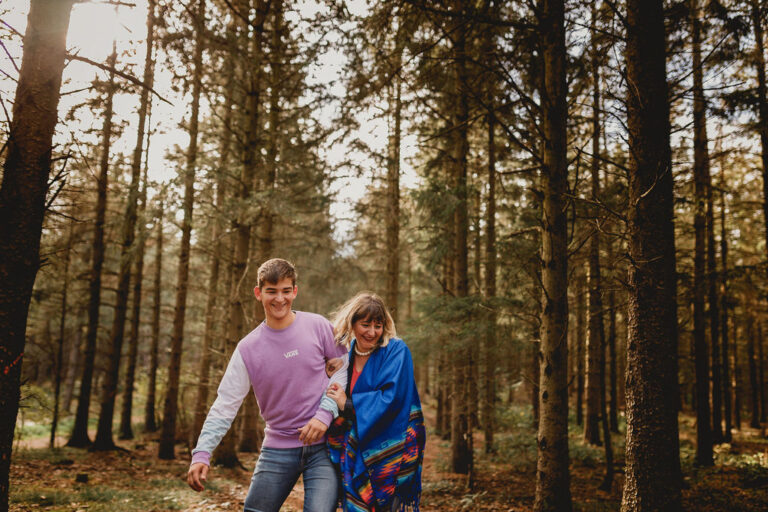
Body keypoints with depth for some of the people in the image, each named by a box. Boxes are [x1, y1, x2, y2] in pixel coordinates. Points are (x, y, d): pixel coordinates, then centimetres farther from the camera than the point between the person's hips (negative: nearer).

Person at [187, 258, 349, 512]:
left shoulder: (317, 326, -4)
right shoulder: (248, 348, -2)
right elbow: (225, 404, -5)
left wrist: (326, 412, -11)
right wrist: (201, 453, -15)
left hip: (323, 445, -2)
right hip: (277, 447, 2)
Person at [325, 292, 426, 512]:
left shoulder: (396, 351, -10)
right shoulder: (346, 353, 6)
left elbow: (392, 397, -19)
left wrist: (348, 405, -14)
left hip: (392, 451, -4)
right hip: (357, 453, 4)